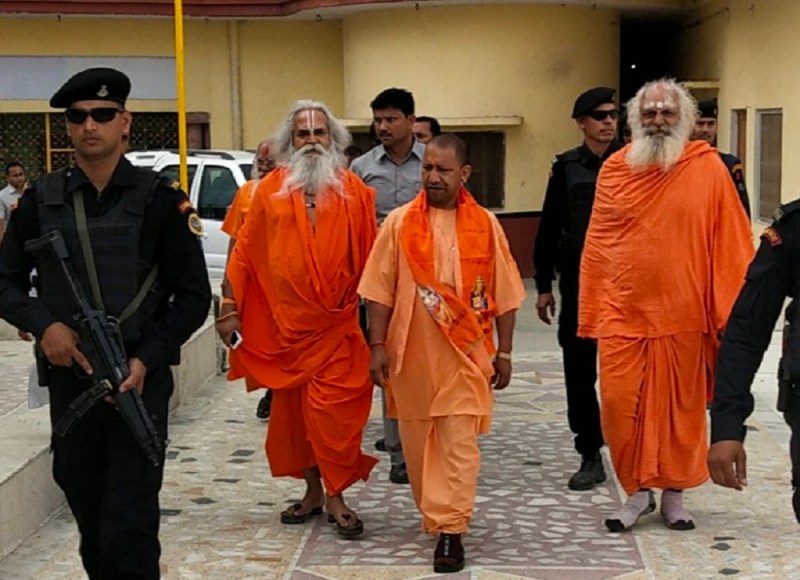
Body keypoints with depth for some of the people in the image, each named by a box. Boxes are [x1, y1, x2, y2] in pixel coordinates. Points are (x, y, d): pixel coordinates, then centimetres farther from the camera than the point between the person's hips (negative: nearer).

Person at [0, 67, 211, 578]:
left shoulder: (159, 199, -2)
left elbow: (194, 296, -1)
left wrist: (145, 360, -13)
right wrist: (44, 326, -10)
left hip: (140, 380, -3)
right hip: (69, 378, 3)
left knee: (129, 527, -5)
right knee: (88, 513, 15)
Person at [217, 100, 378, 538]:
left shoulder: (354, 192, 2)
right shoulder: (270, 190, 4)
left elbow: (369, 258, 1)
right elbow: (245, 251, 5)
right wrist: (230, 306, 2)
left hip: (337, 325, -2)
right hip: (284, 324, 2)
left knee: (333, 411, -6)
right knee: (292, 410, 10)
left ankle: (335, 496, 7)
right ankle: (313, 491, 25)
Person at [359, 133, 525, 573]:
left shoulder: (486, 225, 0)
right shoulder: (399, 223, -1)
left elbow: (504, 293, 5)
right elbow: (380, 290, 1)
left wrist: (504, 351, 3)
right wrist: (378, 346, -4)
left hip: (466, 352, -1)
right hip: (412, 352, 1)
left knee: (458, 441, -6)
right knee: (418, 440, 13)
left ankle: (450, 529, -3)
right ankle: (434, 514, 32)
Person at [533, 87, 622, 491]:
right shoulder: (566, 167, 5)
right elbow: (549, 230, 7)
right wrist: (543, 286, 6)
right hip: (578, 281, 2)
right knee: (578, 370, 6)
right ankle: (590, 456, 16)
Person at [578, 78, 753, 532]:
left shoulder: (708, 167, -2)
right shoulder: (614, 169, 4)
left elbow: (731, 243, -2)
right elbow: (596, 246, 7)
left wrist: (732, 310, -5)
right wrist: (592, 312, 6)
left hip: (683, 315, -1)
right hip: (622, 313, 2)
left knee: (681, 407, 9)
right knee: (620, 405, 1)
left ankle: (675, 494, 27)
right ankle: (639, 490, 20)